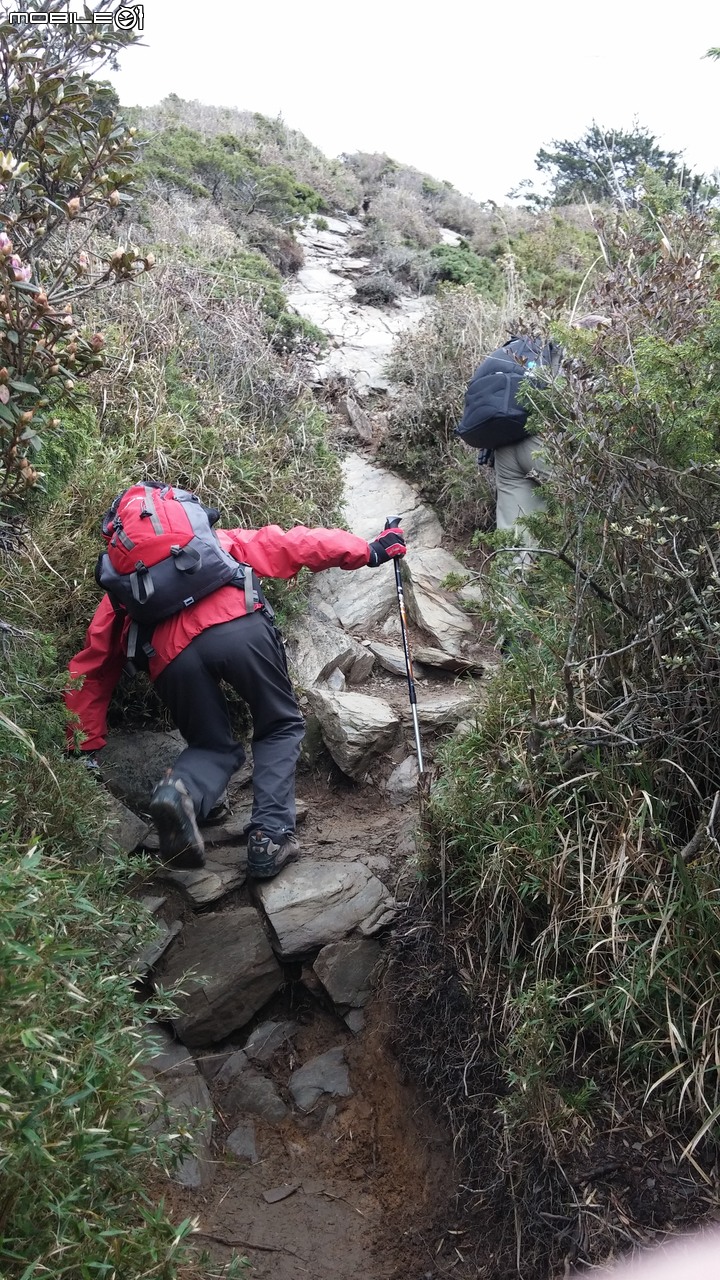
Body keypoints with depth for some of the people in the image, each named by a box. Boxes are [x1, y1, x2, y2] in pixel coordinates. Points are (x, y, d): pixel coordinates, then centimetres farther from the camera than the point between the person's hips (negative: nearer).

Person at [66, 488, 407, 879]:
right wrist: (368, 551, 33)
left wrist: (85, 748, 35)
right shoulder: (217, 539, 35)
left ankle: (182, 790, -11)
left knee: (213, 746, 23)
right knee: (281, 728, 21)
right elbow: (291, 545, 27)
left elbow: (88, 671, 30)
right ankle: (271, 836, 2)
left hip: (172, 656, 1)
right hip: (238, 627, -1)